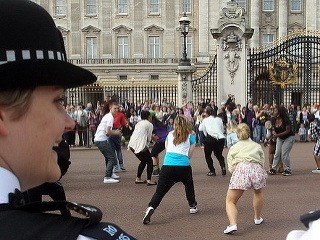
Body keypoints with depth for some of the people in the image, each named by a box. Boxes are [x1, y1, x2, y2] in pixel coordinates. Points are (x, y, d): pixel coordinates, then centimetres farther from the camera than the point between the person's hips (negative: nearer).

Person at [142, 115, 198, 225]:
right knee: (189, 185, 30)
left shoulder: (170, 134, 19)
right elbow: (190, 154, 13)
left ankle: (150, 207, -21)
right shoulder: (190, 136, 12)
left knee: (160, 191, 0)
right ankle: (192, 206, 38)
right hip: (184, 166, -1)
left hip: (167, 165, 1)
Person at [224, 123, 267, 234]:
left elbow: (230, 168, 16)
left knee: (230, 201, 8)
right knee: (258, 193, 34)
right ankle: (257, 218, 45)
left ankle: (233, 224, -16)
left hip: (241, 170, -2)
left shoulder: (233, 148, 25)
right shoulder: (257, 146, 28)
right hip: (257, 170, 2)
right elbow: (262, 162, 20)